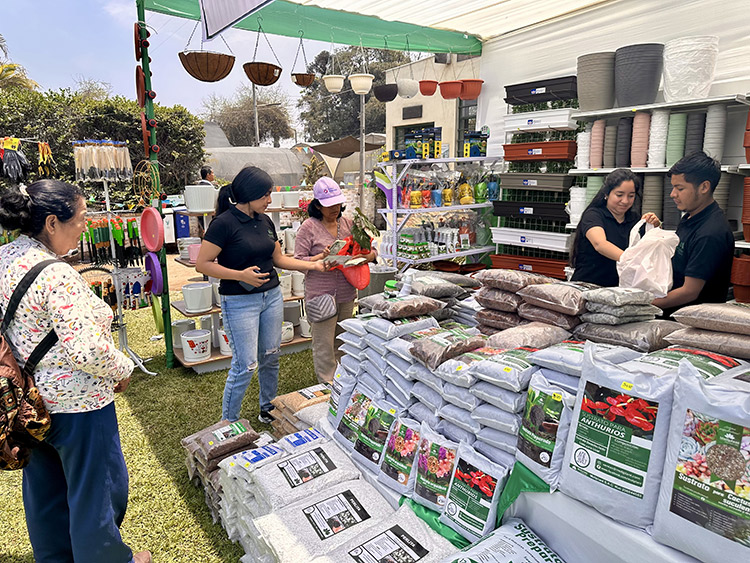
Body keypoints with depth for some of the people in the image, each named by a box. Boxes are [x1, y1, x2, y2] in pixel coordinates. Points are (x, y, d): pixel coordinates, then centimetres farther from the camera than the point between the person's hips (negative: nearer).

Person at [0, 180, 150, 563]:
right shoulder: (58, 276, -29)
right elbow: (88, 351, -31)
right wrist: (123, 370, -12)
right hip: (75, 404, -9)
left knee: (44, 487, 26)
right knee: (97, 487, 13)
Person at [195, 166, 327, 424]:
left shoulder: (264, 221, 9)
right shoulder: (224, 223, -13)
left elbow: (278, 258, 16)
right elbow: (202, 264, -14)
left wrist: (313, 265, 7)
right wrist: (240, 275, -23)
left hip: (272, 296, 7)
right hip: (240, 303, -7)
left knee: (271, 357, 14)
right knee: (246, 365, -4)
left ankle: (268, 409, 34)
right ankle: (228, 423, 16)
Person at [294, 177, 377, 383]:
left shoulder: (348, 223, 8)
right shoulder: (309, 227, -6)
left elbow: (371, 250, 9)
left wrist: (368, 256, -14)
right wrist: (322, 257, -23)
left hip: (347, 294, 5)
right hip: (321, 295, -5)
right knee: (324, 344, 1)